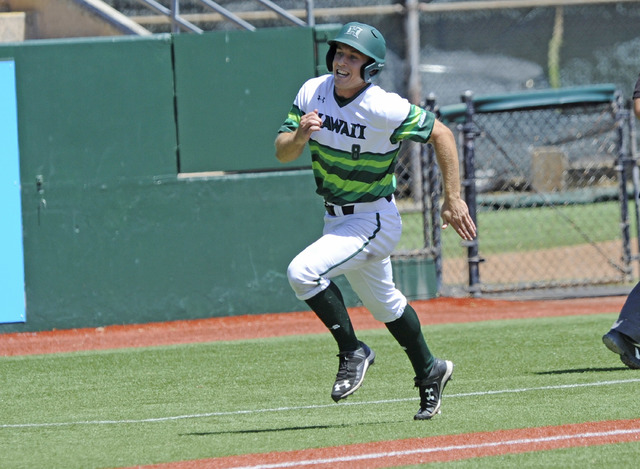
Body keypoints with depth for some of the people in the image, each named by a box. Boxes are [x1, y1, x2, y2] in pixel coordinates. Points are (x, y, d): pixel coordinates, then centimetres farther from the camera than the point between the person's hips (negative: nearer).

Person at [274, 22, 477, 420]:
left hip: (374, 221, -7)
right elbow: (282, 153, -5)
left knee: (303, 272, -25)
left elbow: (441, 134, -15)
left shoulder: (384, 109, -24)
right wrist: (299, 135, -29)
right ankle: (429, 373, 43)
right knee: (384, 305, 22)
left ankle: (353, 352, -7)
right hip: (337, 219, 7)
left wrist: (453, 200, -16)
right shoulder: (313, 93, -7)